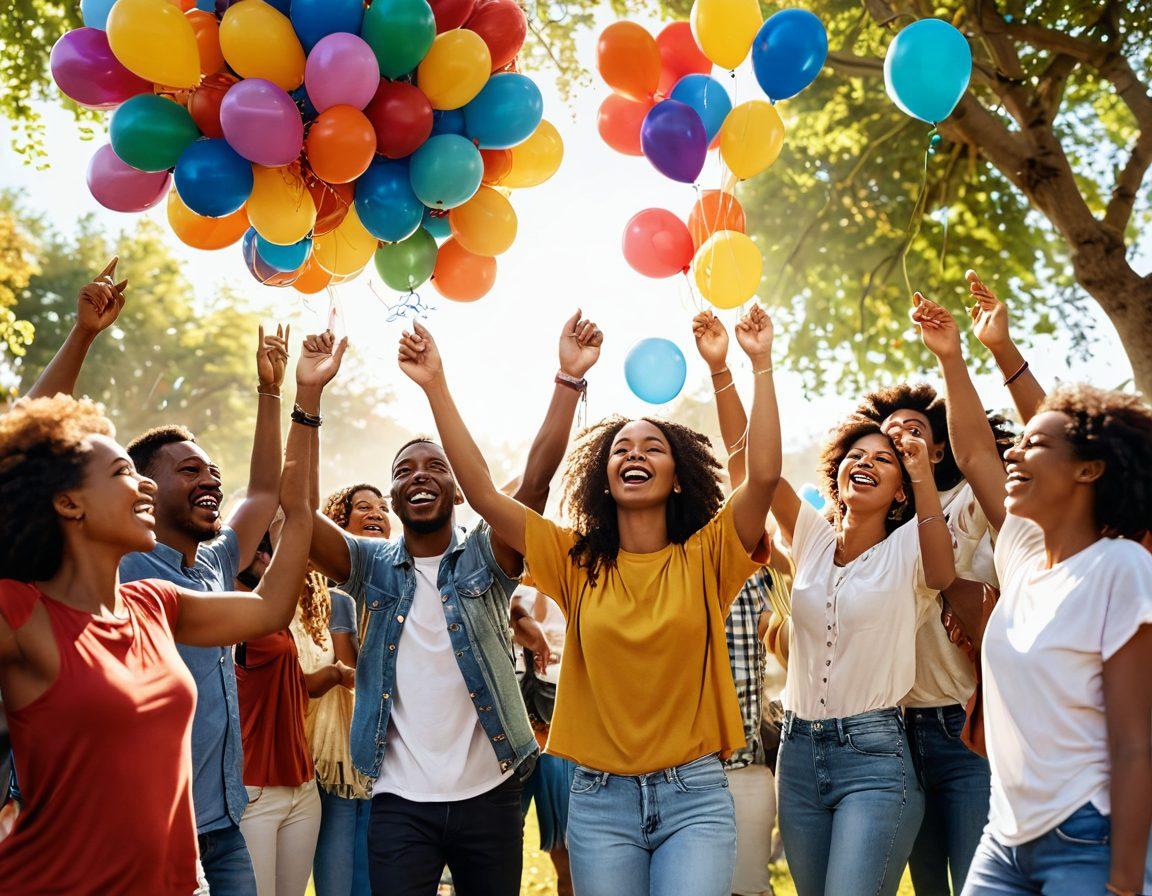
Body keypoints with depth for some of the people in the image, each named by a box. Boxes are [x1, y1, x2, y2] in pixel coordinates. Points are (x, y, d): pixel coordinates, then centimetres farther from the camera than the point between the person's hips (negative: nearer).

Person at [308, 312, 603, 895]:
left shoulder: (484, 558, 0)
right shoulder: (371, 566, 3)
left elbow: (535, 482, -13)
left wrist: (570, 378, -22)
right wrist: (308, 398, -19)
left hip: (489, 795, 0)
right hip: (400, 802, 0)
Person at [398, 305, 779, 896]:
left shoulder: (705, 557, 0)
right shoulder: (576, 562, 3)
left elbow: (764, 475, -15)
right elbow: (483, 494, -4)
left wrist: (761, 365, -16)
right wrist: (435, 385, -8)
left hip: (694, 796, -1)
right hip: (601, 800, 2)